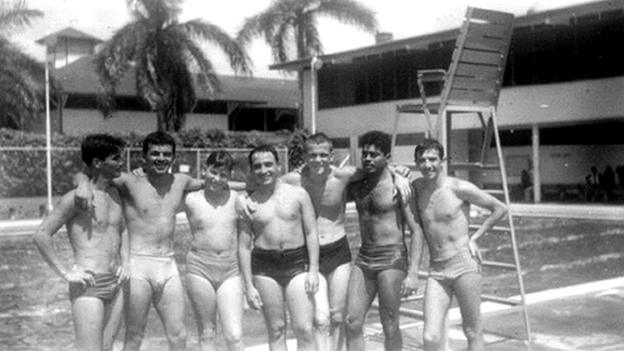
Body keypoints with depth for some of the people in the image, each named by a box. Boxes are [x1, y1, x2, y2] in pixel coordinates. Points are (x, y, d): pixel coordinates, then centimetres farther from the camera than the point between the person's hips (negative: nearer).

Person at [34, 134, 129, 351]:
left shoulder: (114, 194, 12)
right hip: (88, 286, -7)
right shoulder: (76, 198, -12)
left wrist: (125, 262, 14)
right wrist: (66, 273, -15)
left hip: (115, 285, 8)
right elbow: (41, 235, -14)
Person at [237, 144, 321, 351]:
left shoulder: (298, 194, 3)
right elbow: (244, 247, 4)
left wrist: (313, 270, -4)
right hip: (265, 266, 1)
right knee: (276, 330, 6)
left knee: (305, 329, -7)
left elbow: (311, 233, 5)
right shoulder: (246, 203, 3)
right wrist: (249, 286, 0)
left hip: (298, 263, 0)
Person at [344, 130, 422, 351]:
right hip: (363, 259, 5)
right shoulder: (356, 186, 7)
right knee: (352, 322, -1)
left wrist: (413, 273, -15)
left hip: (392, 260, -5)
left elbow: (416, 231, -8)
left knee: (390, 326, 2)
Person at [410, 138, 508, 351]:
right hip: (436, 270, 3)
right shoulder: (417, 188, 7)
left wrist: (474, 238, -1)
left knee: (473, 332, 6)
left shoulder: (459, 188, -6)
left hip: (464, 264, -3)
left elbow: (500, 209, 2)